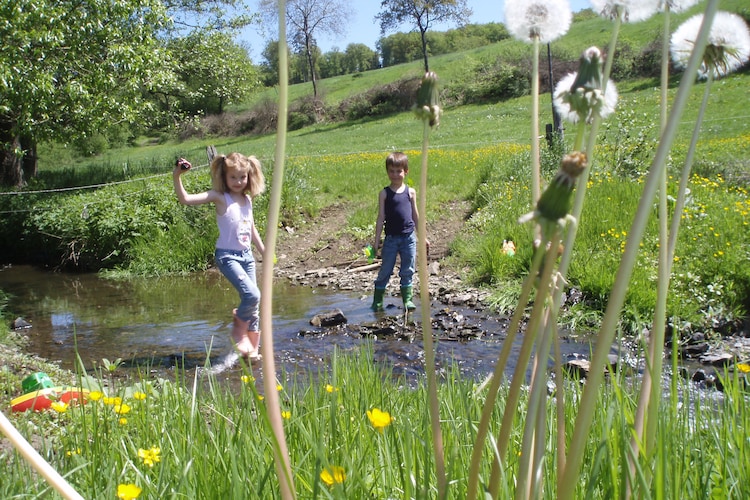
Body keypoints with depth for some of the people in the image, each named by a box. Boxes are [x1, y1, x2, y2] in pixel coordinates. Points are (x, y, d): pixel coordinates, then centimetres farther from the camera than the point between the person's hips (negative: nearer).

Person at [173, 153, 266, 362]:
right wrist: (177, 177, -33)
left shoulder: (247, 199, 10)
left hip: (247, 255, 7)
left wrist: (264, 252, 26)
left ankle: (253, 349, 19)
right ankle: (239, 329, 8)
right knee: (252, 295, -21)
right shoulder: (220, 197, -8)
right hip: (227, 256, -7)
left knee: (254, 304, 7)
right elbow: (185, 199, -20)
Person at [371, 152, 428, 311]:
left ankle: (407, 300, 18)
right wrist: (376, 241, -4)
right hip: (391, 238, -2)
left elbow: (415, 215, 12)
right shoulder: (384, 193, -1)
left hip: (409, 237, 2)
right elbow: (381, 217, -1)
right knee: (385, 271, 3)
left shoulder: (410, 192, 5)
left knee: (407, 271, 8)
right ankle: (377, 301, 14)